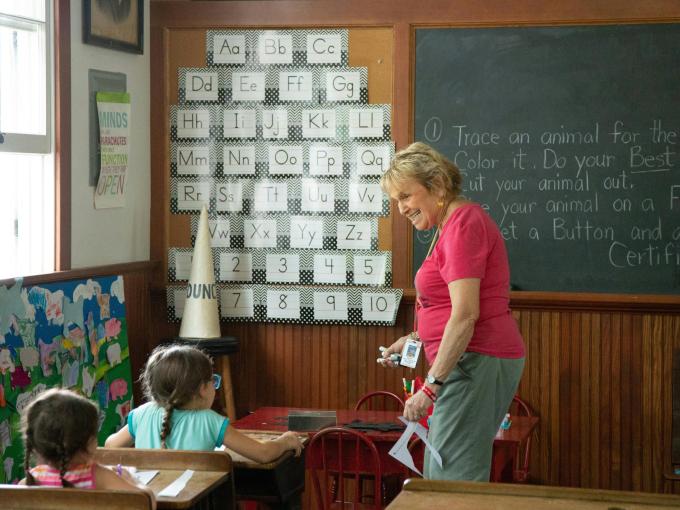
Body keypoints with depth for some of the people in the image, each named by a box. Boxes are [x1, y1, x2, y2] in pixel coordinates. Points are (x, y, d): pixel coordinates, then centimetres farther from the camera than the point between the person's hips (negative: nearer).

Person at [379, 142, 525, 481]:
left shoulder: (463, 224, -13)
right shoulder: (452, 225, 18)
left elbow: (465, 316, -21)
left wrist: (431, 386, -23)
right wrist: (414, 339, 18)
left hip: (476, 361, -11)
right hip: (471, 362, 11)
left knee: (453, 481, -12)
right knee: (437, 477, 11)